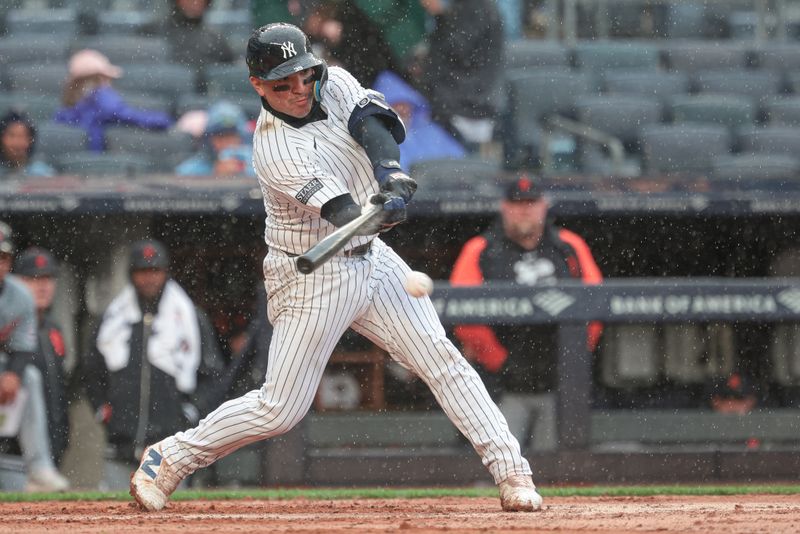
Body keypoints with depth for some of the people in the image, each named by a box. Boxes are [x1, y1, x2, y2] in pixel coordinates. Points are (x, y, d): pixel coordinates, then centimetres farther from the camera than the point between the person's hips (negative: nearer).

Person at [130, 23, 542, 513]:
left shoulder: (334, 84, -4)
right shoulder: (274, 151, -23)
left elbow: (375, 123, -22)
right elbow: (341, 211, -33)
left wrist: (391, 172, -41)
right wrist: (377, 214, -54)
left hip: (371, 259, 6)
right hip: (312, 279, -6)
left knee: (441, 358, -5)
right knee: (280, 409, -4)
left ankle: (512, 472, -3)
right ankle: (170, 458, 13)